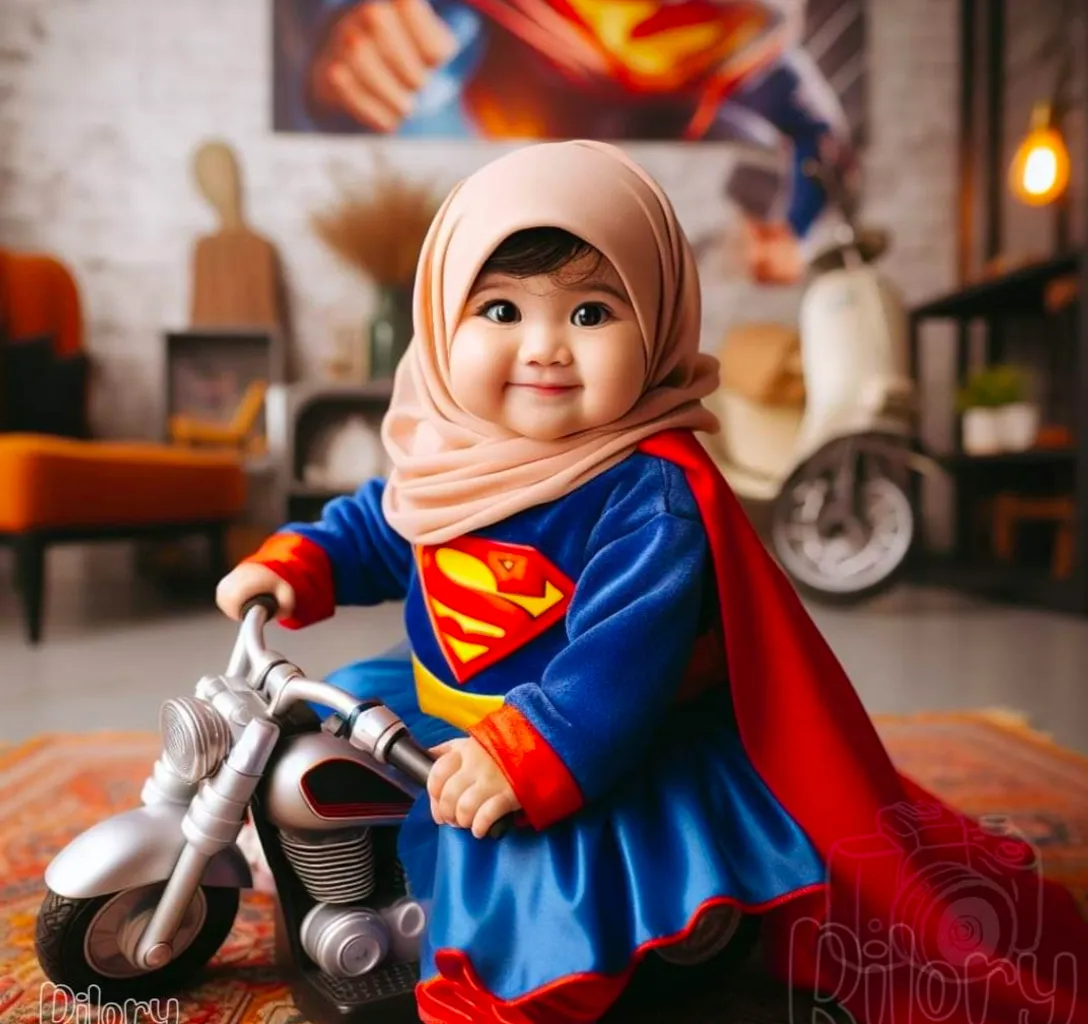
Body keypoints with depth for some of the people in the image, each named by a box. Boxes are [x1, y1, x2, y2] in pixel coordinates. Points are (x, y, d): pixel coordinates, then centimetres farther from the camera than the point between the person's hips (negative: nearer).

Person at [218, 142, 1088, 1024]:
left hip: (598, 754, -7)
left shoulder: (654, 495, -27)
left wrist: (525, 755, -41)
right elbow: (374, 529, 13)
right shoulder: (443, 455, -5)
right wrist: (295, 563, -1)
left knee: (517, 856, -28)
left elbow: (622, 660, -33)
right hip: (442, 714, 8)